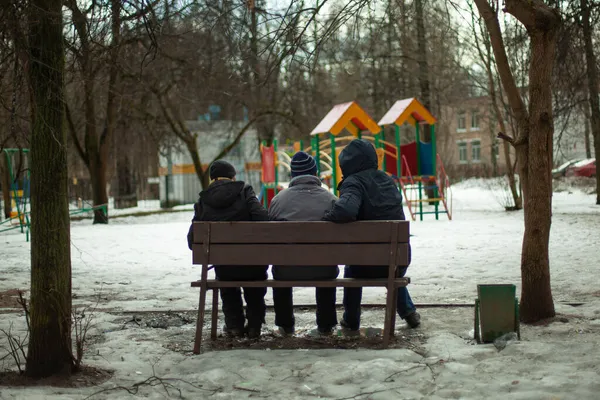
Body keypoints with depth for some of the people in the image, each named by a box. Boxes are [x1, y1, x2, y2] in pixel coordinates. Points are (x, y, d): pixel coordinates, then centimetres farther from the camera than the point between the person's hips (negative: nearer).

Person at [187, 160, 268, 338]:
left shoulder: (203, 201, 0)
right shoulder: (244, 191, -5)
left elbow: (193, 240, -2)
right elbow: (264, 220, -18)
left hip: (224, 267, 1)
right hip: (254, 266, -1)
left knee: (226, 281, 36)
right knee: (255, 287, 34)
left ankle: (234, 324, 32)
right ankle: (254, 325, 30)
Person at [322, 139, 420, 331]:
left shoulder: (354, 182, -14)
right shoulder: (387, 180, 7)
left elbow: (345, 210, -35)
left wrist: (325, 217, -15)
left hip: (369, 265, -5)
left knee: (352, 269, 33)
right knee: (394, 276, 43)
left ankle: (351, 320, 37)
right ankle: (408, 312, 41)